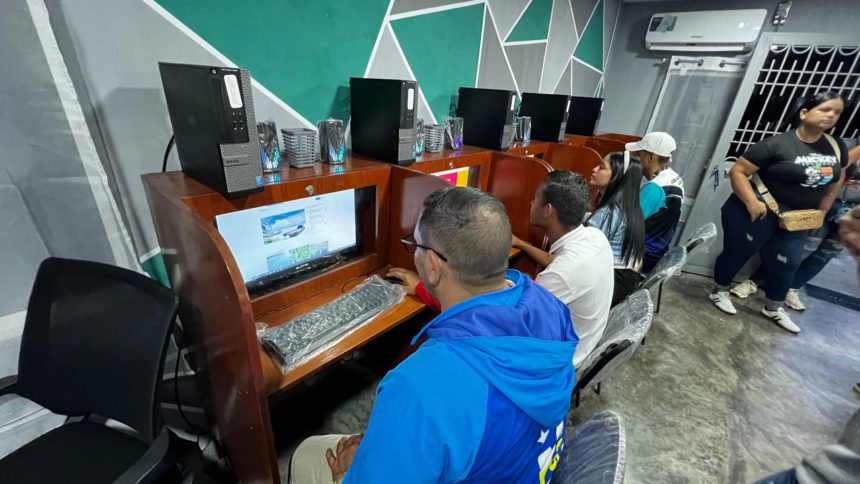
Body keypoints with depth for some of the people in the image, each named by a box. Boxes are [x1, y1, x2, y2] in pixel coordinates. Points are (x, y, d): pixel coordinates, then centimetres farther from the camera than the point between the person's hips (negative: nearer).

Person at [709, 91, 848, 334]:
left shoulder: (837, 147, 5)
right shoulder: (778, 144, -17)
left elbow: (835, 181, 19)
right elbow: (737, 171, -20)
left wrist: (821, 212, 14)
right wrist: (751, 202, -28)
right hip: (759, 211, -7)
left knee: (786, 262, 15)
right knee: (737, 252, 7)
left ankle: (774, 308, 32)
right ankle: (719, 292, 27)